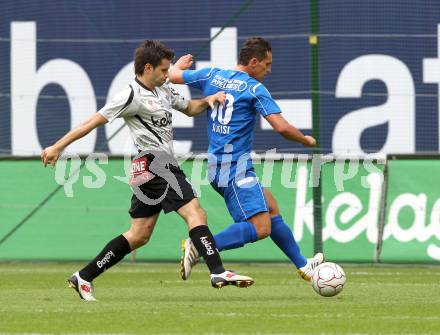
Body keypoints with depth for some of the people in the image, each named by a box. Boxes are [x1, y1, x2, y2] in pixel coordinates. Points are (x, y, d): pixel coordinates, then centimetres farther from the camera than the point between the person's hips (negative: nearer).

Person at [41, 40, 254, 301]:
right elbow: (95, 121, -12)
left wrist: (208, 100, 9)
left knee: (139, 235, 10)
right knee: (195, 214, -17)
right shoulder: (132, 95, -11)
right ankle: (218, 272, -24)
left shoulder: (163, 90, 16)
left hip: (164, 165, 10)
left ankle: (84, 278, 14)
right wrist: (58, 147, -12)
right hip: (153, 164, -10)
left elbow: (189, 108, 32)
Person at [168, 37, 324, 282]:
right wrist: (307, 140, 2)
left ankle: (302, 265, 26)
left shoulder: (212, 75, 8)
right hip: (236, 169, -9)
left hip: (217, 167, 9)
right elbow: (281, 127, -17)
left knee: (271, 208, 19)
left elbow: (171, 76, 17)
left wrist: (179, 65, 40)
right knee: (261, 228, -18)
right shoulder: (255, 89, -10)